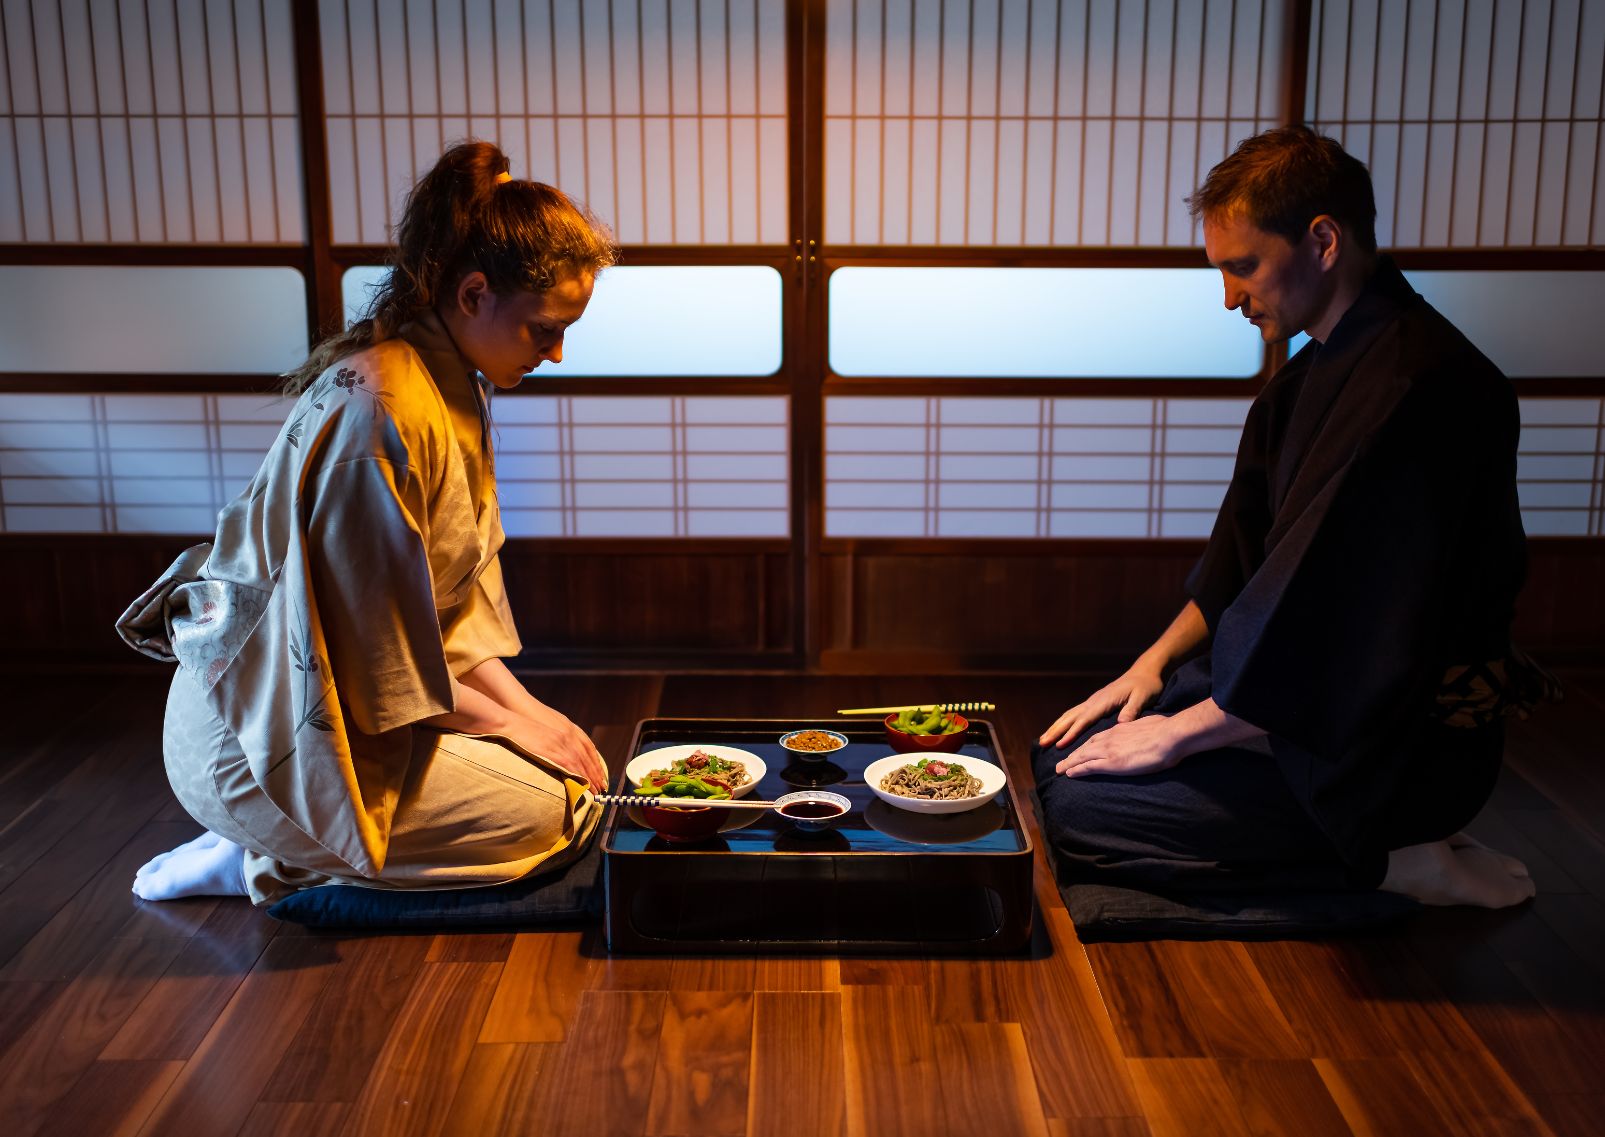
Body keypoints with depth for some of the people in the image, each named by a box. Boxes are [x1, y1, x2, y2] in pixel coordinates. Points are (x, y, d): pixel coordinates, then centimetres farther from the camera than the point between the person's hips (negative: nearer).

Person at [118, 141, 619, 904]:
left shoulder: (455, 389, 6)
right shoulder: (378, 411, -25)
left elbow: (449, 609, 10)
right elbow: (381, 658, -22)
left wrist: (527, 707, 1)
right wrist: (516, 724, -11)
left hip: (332, 699, 10)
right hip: (261, 740, -10)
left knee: (567, 765, 8)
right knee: (548, 812, -16)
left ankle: (277, 844, 9)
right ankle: (272, 862, -2)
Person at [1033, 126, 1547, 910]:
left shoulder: (1418, 385, -25)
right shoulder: (1318, 368, 9)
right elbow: (1244, 554, 17)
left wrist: (1179, 731, -18)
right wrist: (1154, 664, 7)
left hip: (1395, 747, -10)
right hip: (1304, 692, 10)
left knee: (1079, 814, -16)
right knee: (1064, 752, 11)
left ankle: (1387, 859, -5)